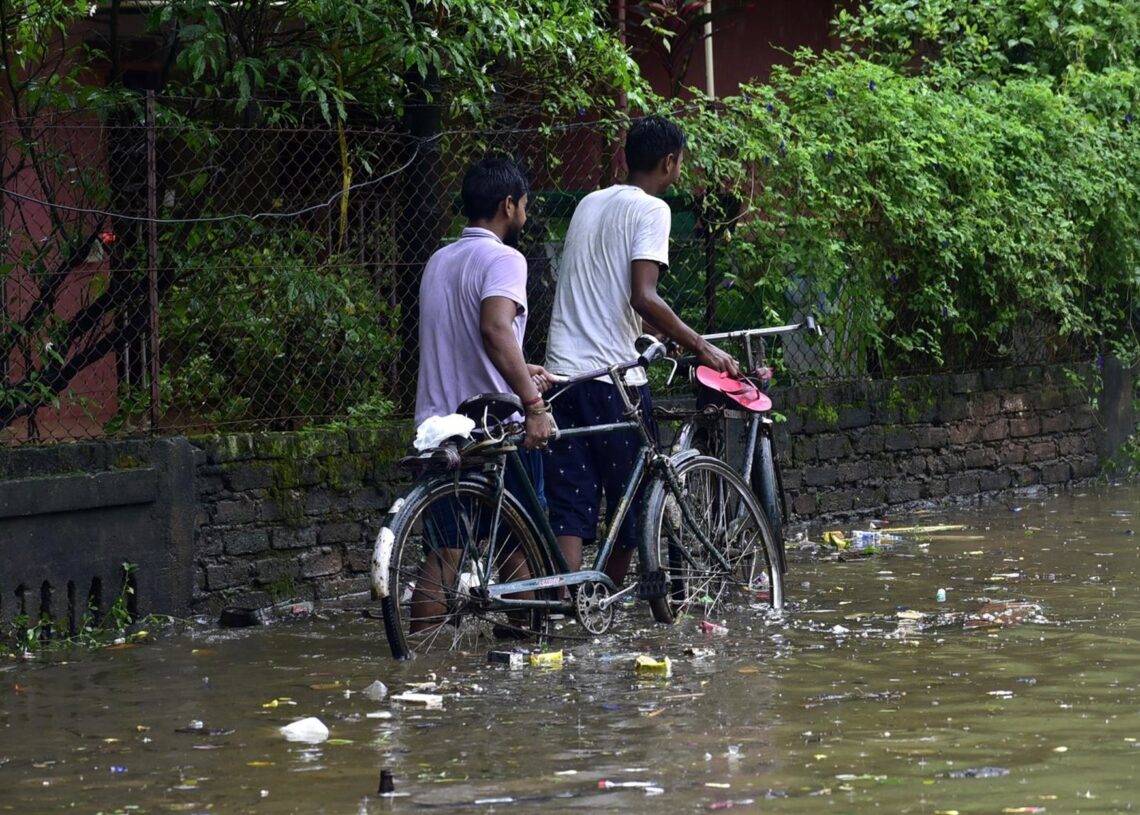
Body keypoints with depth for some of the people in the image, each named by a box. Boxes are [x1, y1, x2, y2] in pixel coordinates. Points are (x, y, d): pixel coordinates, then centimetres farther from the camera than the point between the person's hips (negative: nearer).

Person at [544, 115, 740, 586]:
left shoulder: (590, 204, 19)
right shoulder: (650, 210, -5)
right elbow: (643, 297, -17)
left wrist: (674, 337, 34)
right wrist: (701, 348, -10)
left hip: (562, 371, 6)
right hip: (614, 376, -6)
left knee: (567, 507, -2)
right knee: (630, 503, 9)